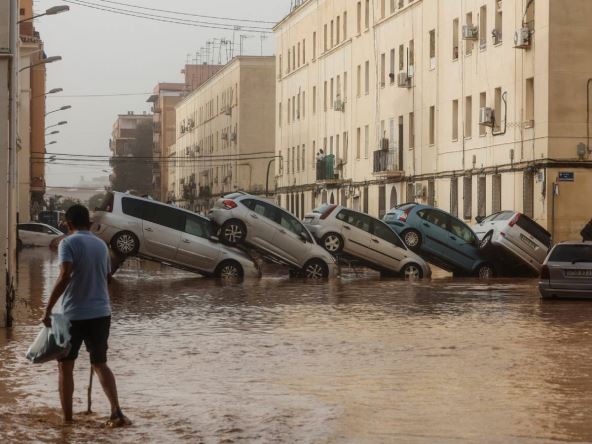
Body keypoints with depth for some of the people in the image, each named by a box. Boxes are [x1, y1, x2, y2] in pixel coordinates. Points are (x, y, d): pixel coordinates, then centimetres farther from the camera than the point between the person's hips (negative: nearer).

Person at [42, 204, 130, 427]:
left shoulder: (68, 243, -10)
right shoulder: (101, 245, 9)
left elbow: (65, 276, -23)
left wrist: (47, 310, -21)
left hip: (74, 315, -5)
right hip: (101, 313, 5)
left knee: (65, 366, 9)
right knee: (100, 363, 13)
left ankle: (67, 418, 9)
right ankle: (116, 412, -3)